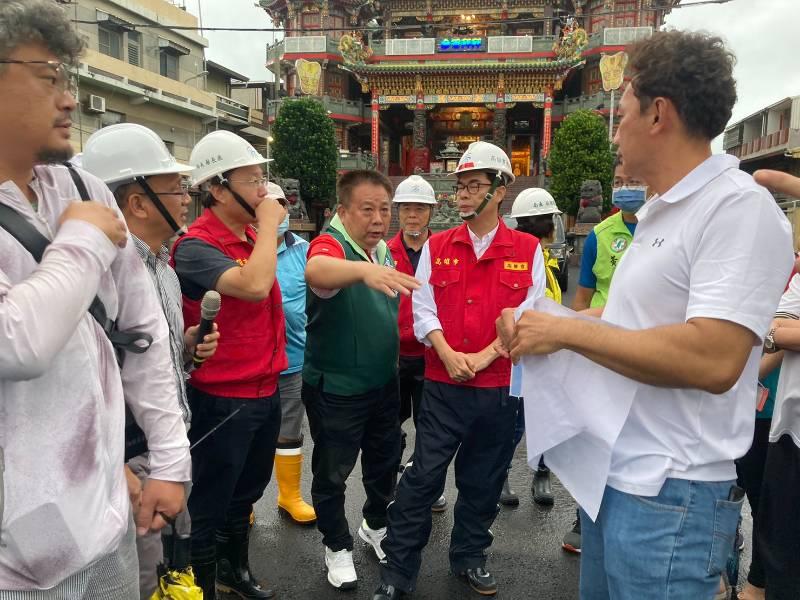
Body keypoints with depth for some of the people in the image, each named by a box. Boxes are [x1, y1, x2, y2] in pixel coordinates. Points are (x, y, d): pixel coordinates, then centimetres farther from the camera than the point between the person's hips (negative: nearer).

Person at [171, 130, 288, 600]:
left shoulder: (252, 236, 7)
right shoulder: (196, 247, -19)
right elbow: (253, 286, -35)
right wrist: (268, 224, -23)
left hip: (266, 390, 9)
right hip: (223, 399, -8)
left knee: (248, 490, 24)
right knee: (210, 504, 10)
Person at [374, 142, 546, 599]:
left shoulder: (528, 250, 0)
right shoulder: (437, 247, 4)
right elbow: (423, 308, 0)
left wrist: (485, 356, -13)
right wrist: (448, 354, -14)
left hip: (501, 387, 0)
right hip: (443, 385, 0)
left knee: (484, 479, 15)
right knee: (424, 476, 3)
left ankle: (470, 557, 36)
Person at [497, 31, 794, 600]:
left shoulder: (739, 206, -17)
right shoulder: (659, 212, 11)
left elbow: (713, 360, -28)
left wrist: (566, 330, -20)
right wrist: (537, 323, 6)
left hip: (669, 495, -9)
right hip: (610, 473, 9)